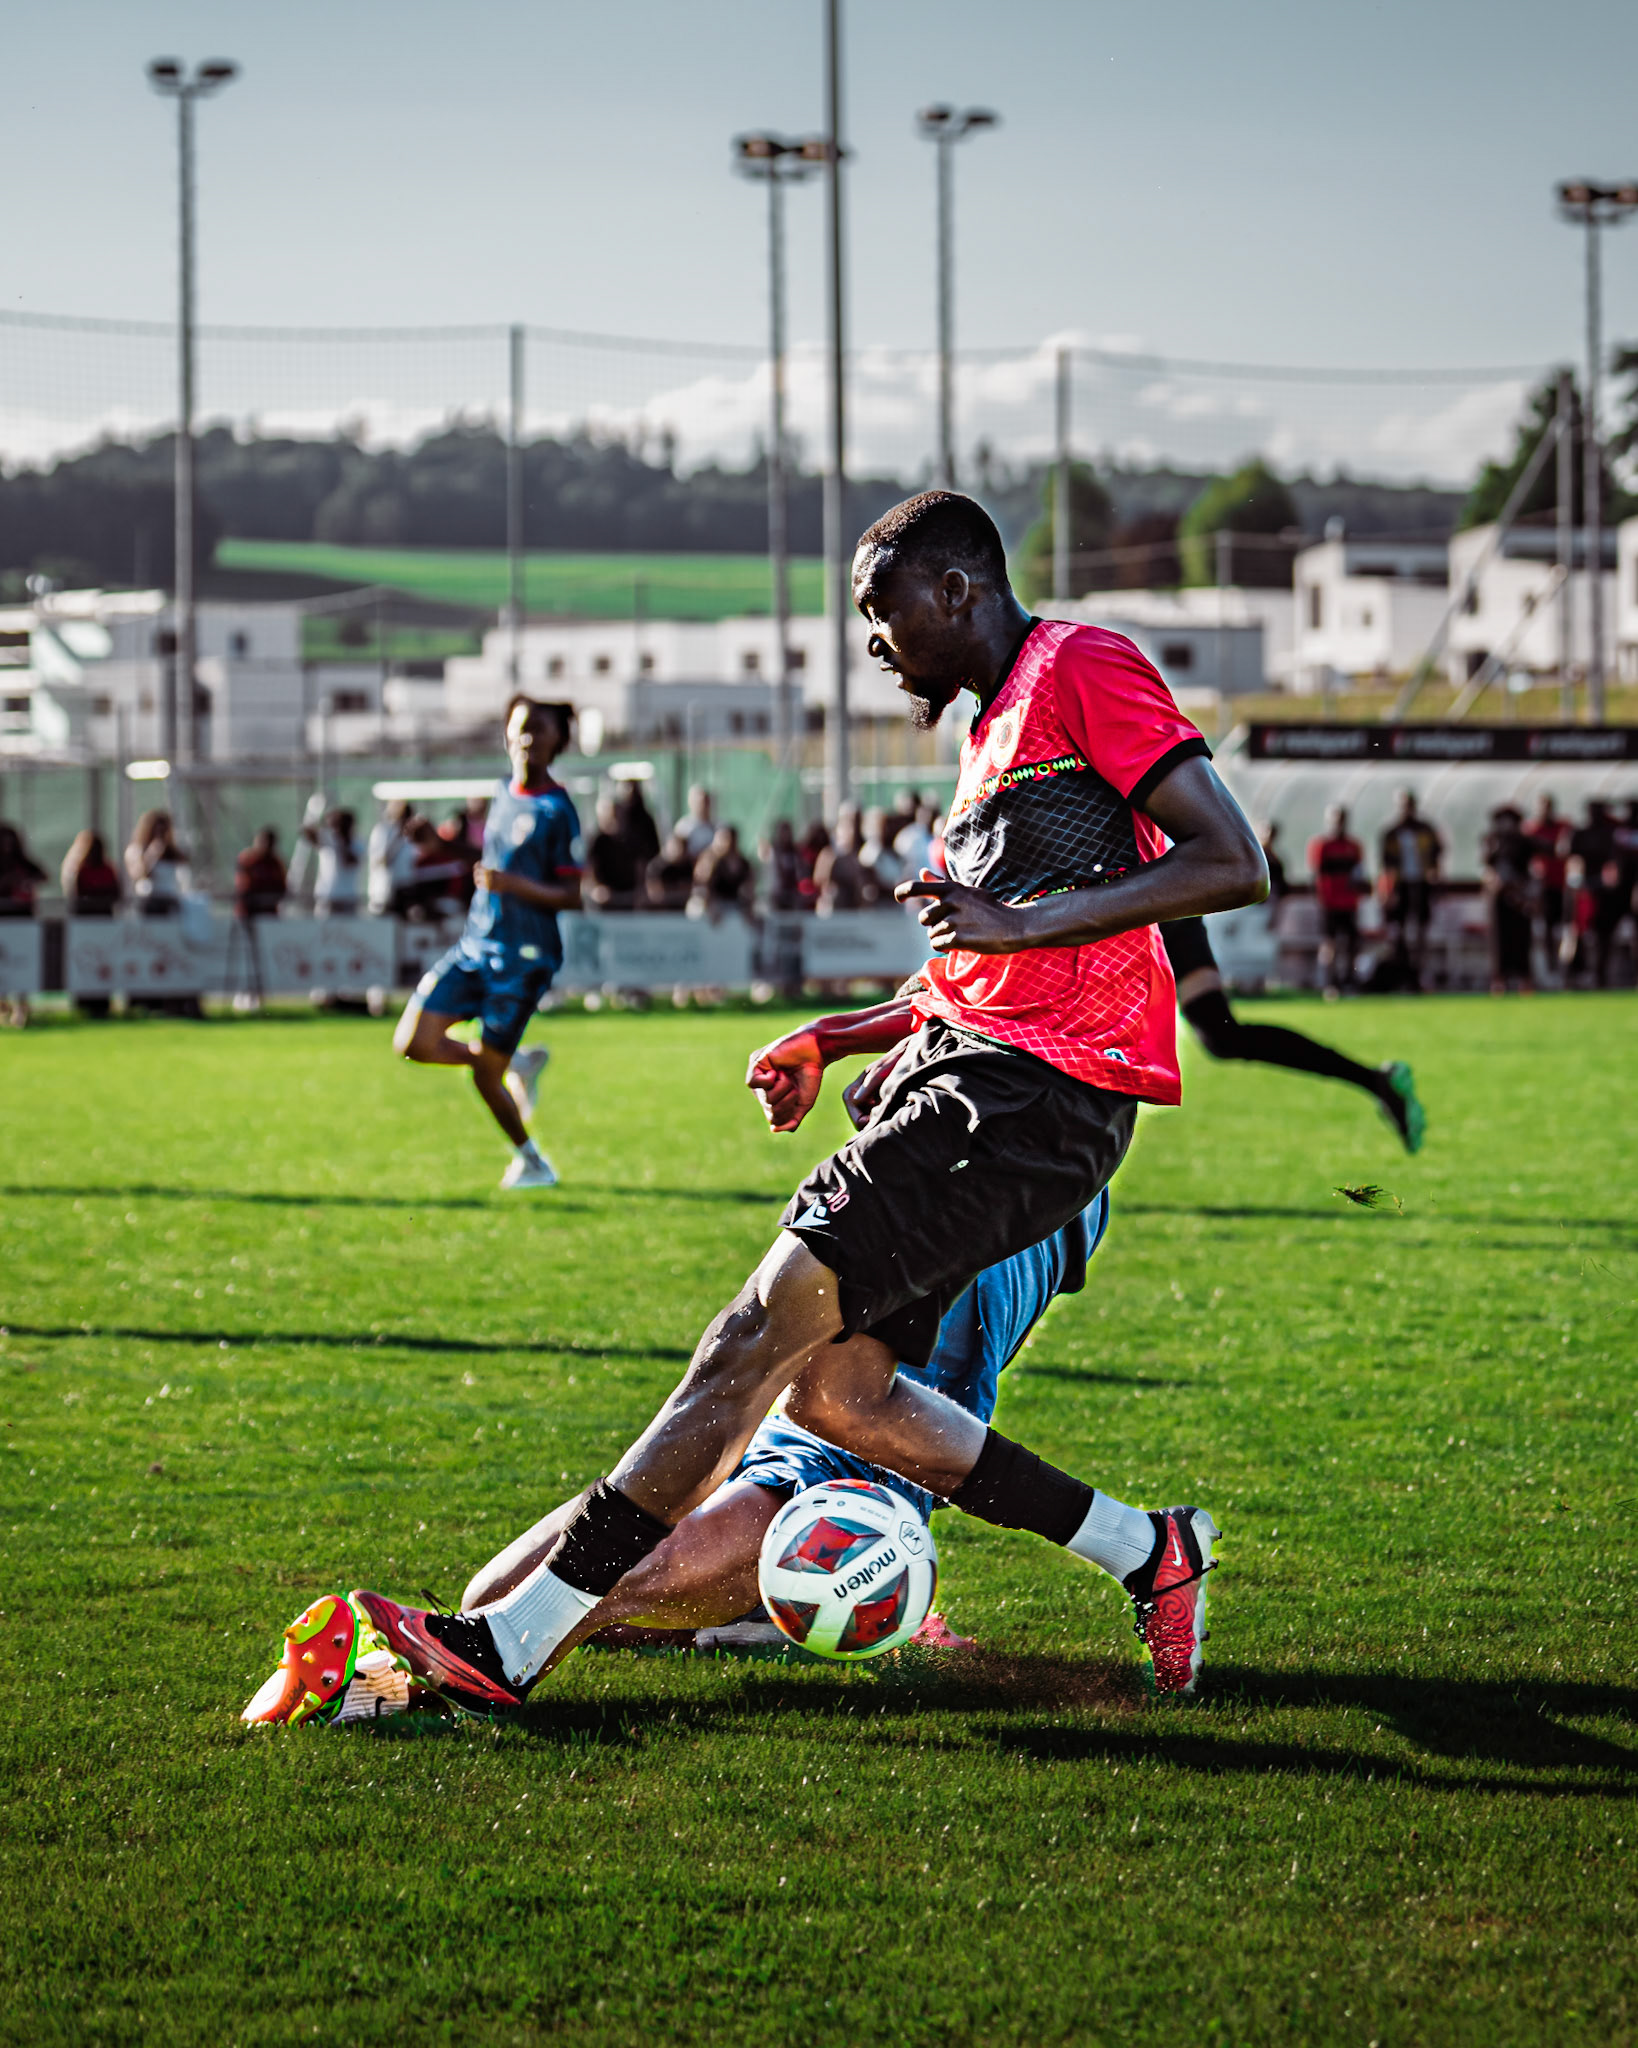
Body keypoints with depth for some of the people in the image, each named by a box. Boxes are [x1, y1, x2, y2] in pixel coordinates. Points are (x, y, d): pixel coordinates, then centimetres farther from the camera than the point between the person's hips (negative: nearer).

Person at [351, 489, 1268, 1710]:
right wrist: (836, 1039, 21)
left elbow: (1235, 866, -15)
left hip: (1030, 1099, -10)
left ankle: (516, 1644, -15)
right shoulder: (996, 726, 25)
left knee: (765, 1333, -14)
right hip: (961, 1064, 10)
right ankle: (1148, 1554, 12)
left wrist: (1020, 921, -18)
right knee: (837, 1392, 3)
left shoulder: (1083, 669, -5)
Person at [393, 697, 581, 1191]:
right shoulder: (503, 793, 10)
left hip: (524, 957, -7)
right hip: (474, 946, 7)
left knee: (483, 1073, -4)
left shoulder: (557, 809, -11)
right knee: (413, 1043, -6)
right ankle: (519, 1064, 16)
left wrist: (514, 885, -26)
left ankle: (531, 1162, 20)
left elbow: (571, 895, -15)